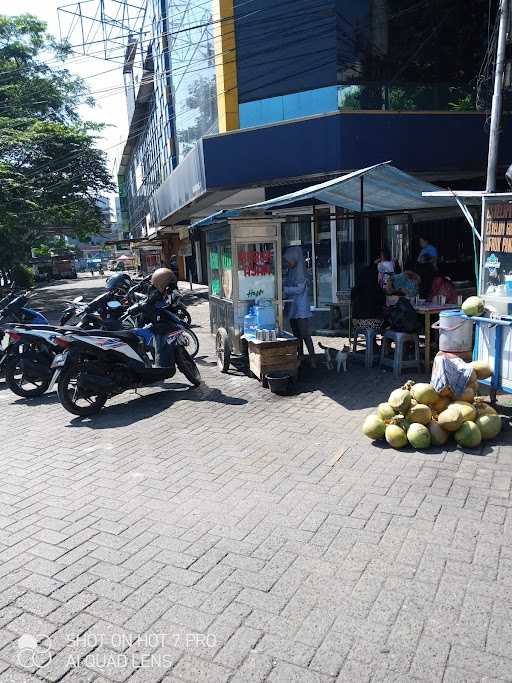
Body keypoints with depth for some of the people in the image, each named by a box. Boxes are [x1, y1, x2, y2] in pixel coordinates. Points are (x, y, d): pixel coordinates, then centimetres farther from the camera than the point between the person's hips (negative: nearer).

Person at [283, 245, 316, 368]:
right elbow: (286, 284, 17)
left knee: (304, 334, -8)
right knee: (296, 333, 13)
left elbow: (299, 289, -19)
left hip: (301, 308, -8)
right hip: (292, 307, 8)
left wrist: (284, 288, -20)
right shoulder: (290, 271, 10)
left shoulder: (300, 271, -12)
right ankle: (300, 356, 24)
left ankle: (312, 359, -4)